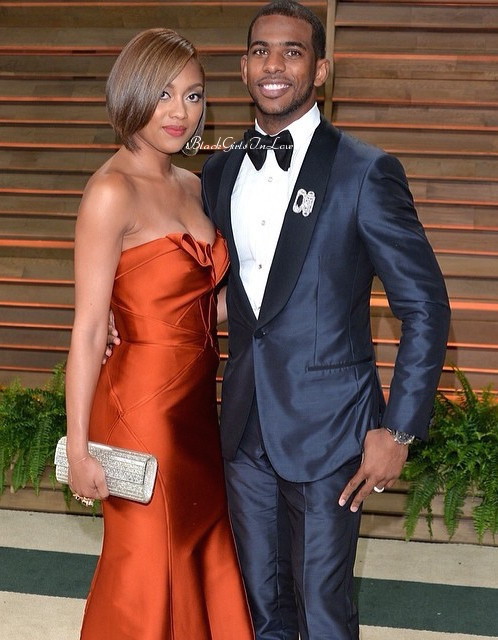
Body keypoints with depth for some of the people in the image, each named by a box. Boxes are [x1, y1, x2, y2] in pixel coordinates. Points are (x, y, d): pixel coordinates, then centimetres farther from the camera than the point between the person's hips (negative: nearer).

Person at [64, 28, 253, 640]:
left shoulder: (192, 185, 8)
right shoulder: (111, 191, -15)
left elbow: (204, 302, 10)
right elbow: (88, 331, -17)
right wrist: (79, 447, -16)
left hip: (197, 401, 7)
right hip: (143, 405, -7)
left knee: (206, 555, 18)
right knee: (149, 568, 9)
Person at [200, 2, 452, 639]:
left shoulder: (365, 172, -11)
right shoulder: (220, 171, 6)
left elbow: (425, 306, -10)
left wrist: (398, 430, -13)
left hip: (327, 428, -5)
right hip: (245, 424, 5)